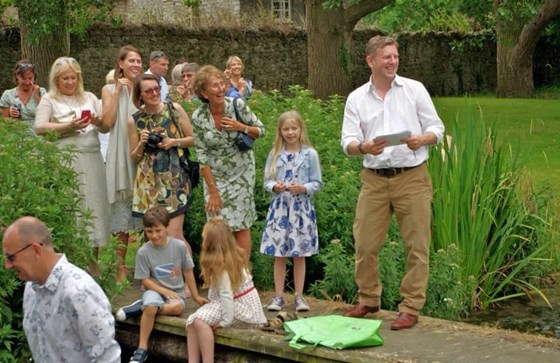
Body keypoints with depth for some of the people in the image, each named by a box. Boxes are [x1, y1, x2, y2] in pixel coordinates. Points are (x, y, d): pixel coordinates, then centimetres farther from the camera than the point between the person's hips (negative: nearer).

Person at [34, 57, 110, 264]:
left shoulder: (89, 98, 18)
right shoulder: (49, 100, 6)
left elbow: (106, 128, 16)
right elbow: (39, 128, -7)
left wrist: (98, 122, -7)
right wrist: (68, 126, -17)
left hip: (92, 159, 4)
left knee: (93, 206, 3)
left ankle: (93, 267, 12)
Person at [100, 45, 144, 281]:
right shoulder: (109, 89, 5)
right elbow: (108, 122, -8)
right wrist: (118, 92, -9)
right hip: (121, 157, -2)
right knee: (122, 212, 0)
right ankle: (121, 266, 7)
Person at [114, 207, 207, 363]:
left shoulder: (179, 246, -6)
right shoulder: (143, 252, -9)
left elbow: (188, 272, 4)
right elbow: (145, 281, -6)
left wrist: (196, 296, 8)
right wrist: (165, 291, -18)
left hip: (176, 292, 1)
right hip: (155, 290, -1)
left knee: (178, 307, -34)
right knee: (151, 305, -36)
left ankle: (141, 307, -15)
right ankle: (142, 349, -23)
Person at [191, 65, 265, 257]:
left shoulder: (237, 105, -11)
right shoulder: (198, 117, -11)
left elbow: (261, 130, 1)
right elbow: (202, 156, -9)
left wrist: (241, 127, -20)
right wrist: (213, 191, -10)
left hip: (241, 173, 0)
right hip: (214, 175, 0)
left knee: (241, 225, 1)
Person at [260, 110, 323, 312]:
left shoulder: (310, 154, 1)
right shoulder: (275, 154, 5)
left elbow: (317, 183, 1)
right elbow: (267, 181, 6)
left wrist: (304, 188, -17)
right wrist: (274, 187, -15)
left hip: (301, 207, -1)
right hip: (279, 207, 1)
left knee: (299, 254, 4)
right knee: (279, 254, 3)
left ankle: (299, 296, 13)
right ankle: (278, 296, 11)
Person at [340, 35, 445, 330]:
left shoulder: (414, 90, 5)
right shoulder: (356, 99, 8)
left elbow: (436, 129, 5)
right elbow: (347, 142, 2)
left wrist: (421, 139, -17)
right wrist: (363, 147, -20)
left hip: (412, 177, -2)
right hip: (374, 180, 2)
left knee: (417, 246, -1)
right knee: (365, 244, 5)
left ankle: (411, 308, 9)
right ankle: (368, 299, 24)